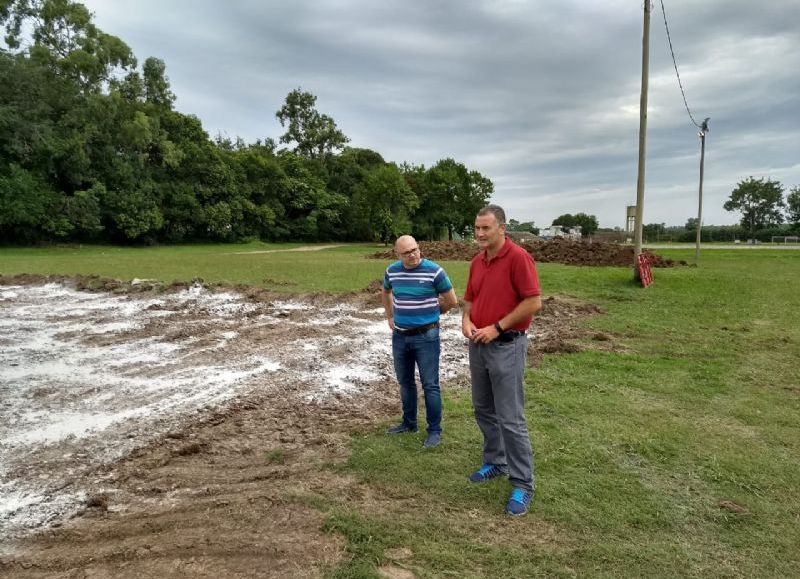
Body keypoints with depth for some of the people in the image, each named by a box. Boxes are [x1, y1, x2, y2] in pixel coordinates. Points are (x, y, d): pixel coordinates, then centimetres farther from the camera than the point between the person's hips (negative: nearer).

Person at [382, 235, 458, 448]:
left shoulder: (434, 271, -14)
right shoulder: (392, 271, 1)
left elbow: (452, 301, -4)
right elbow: (386, 292, 24)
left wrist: (430, 313, 7)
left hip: (426, 336, -5)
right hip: (399, 336, 5)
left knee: (430, 385, 1)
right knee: (405, 382, 16)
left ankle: (434, 430, 12)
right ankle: (409, 422, 33)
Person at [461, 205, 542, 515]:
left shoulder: (518, 258, -14)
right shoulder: (476, 262, 9)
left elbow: (534, 302, -17)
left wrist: (496, 328, -18)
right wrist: (466, 321, -3)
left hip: (507, 347, -8)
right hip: (478, 345, 8)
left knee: (510, 418, -5)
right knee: (484, 411, 16)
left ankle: (522, 485, 6)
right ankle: (495, 462, 33)